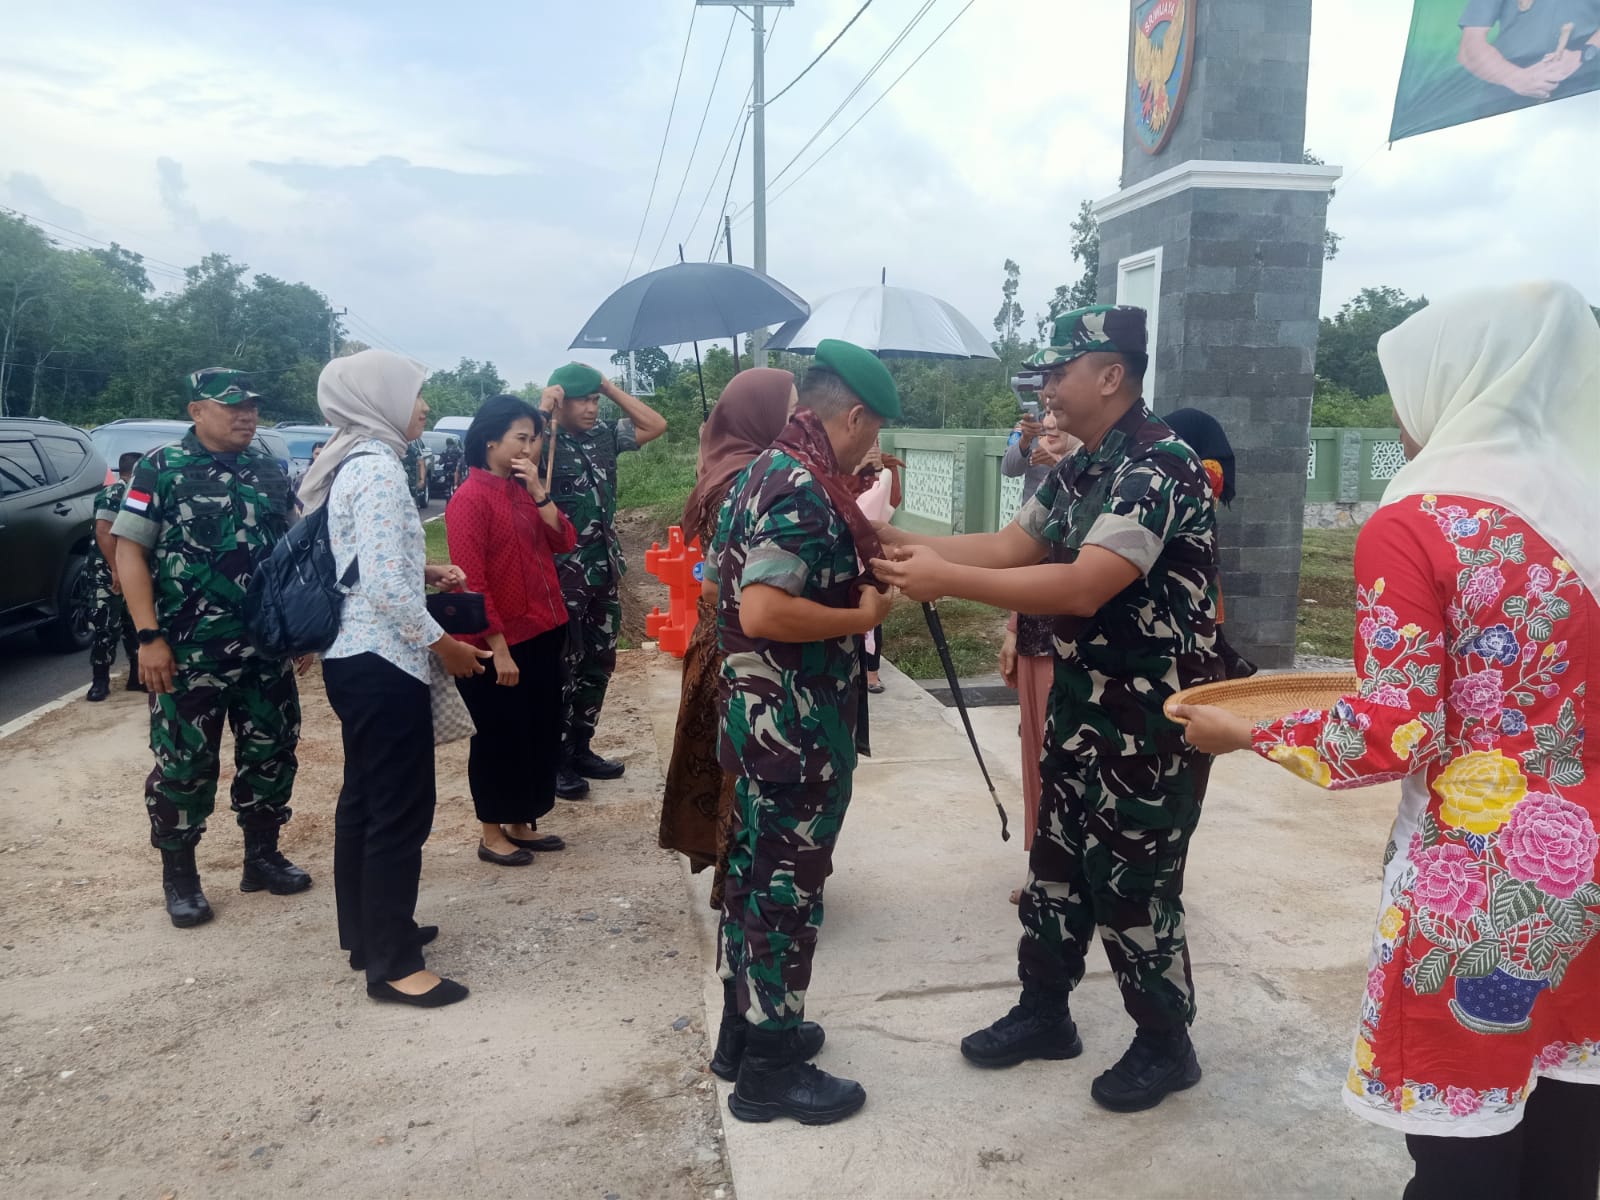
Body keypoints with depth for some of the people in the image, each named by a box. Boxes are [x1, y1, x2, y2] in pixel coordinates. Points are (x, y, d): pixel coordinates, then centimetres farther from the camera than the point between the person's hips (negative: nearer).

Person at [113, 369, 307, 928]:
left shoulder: (269, 472, 9)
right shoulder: (161, 468, -5)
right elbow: (129, 550, -8)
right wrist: (149, 636, -14)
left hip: (266, 647, 5)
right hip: (188, 650, -5)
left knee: (271, 752, 10)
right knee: (185, 762, 4)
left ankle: (262, 856, 26)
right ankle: (179, 876, 19)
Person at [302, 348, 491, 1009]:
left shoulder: (349, 463, 13)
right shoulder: (379, 467, -17)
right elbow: (386, 584, -23)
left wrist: (425, 571, 11)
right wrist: (443, 644, -13)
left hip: (354, 656, 11)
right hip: (383, 663, -11)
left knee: (364, 800, 18)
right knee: (401, 810, -3)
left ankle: (368, 933, 31)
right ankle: (393, 963, 7)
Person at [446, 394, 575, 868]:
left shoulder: (525, 489, 11)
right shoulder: (470, 498, -14)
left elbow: (564, 541, 3)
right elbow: (471, 580, -18)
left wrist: (539, 491, -8)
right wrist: (498, 648, -20)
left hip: (542, 635, 8)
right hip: (498, 643, -8)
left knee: (542, 733, 15)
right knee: (499, 739, 4)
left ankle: (522, 825, 29)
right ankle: (492, 834, 20)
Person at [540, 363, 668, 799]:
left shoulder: (605, 435, 6)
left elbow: (656, 425, 7)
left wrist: (609, 386, 1)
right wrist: (542, 411, -20)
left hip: (605, 569, 7)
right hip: (563, 573, -6)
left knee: (598, 664, 14)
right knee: (563, 668, 1)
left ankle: (580, 749, 27)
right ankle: (556, 760, 13)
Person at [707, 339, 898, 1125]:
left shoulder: (761, 474, 11)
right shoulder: (805, 490, -21)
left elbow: (719, 582, 19)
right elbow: (764, 613, -30)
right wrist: (863, 615, -16)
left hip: (760, 719, 10)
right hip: (797, 728, -10)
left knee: (754, 873, 18)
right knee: (787, 887, 2)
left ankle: (746, 1029, 33)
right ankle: (769, 1069, 16)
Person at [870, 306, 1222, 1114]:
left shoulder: (1159, 466, -22)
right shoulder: (1079, 470, 9)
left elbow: (1083, 588, -31)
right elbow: (1011, 546, 9)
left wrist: (947, 580, -30)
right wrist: (912, 545, -4)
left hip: (1152, 721, -9)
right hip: (1081, 705, 9)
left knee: (1133, 887, 4)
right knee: (1057, 863, 18)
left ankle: (1166, 1044, 26)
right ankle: (1043, 1012, 35)